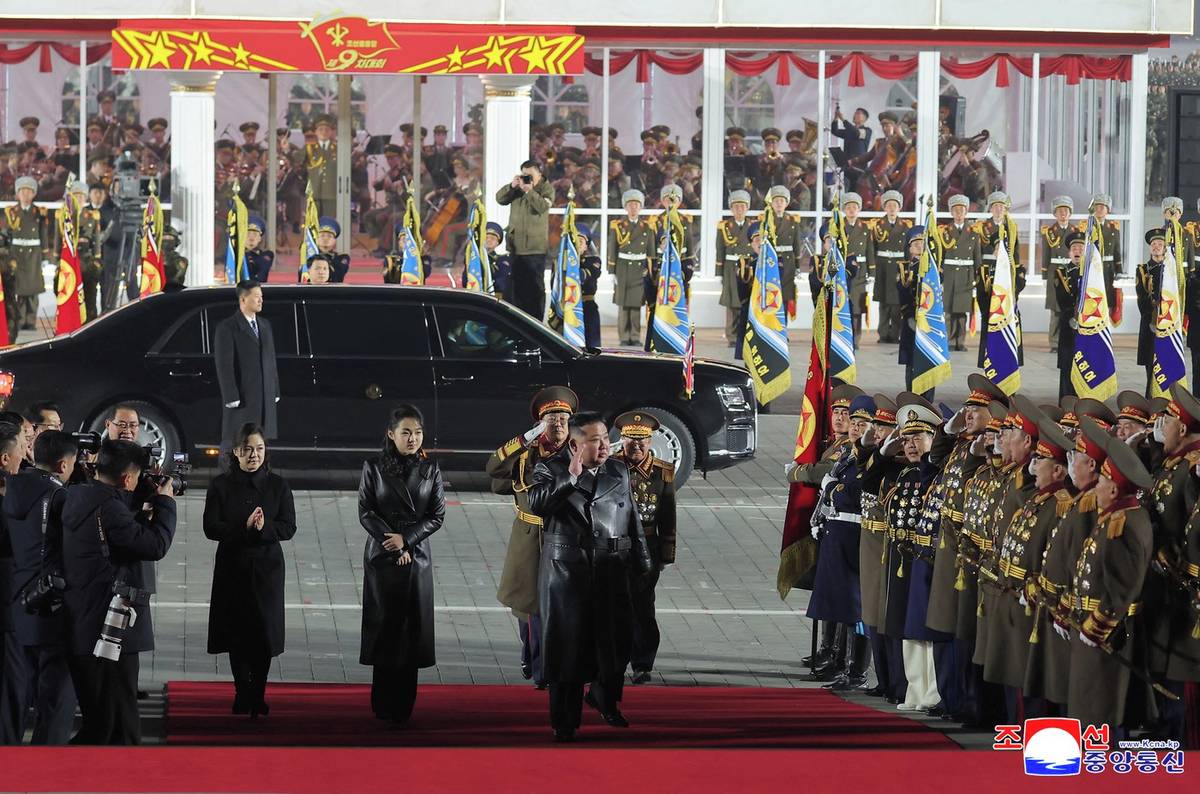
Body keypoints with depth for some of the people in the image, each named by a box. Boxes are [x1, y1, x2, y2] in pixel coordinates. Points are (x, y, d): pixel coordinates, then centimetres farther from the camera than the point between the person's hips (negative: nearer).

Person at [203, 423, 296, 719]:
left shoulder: (278, 485, 1)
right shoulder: (221, 485, 0)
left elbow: (288, 528, -3)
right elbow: (211, 528, -7)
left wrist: (264, 528, -22)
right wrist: (244, 528, -21)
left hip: (266, 569, 0)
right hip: (232, 567, 0)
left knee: (264, 633, -3)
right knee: (237, 634, 4)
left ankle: (258, 695, 8)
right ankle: (242, 695, 16)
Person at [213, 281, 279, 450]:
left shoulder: (264, 325, 16)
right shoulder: (227, 328, -6)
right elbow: (224, 365, -10)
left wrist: (275, 392, 13)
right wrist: (232, 398, -15)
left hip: (266, 400, 6)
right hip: (242, 398, -6)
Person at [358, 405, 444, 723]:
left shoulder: (430, 469, 4)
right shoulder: (374, 467, -1)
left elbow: (436, 515, 1)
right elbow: (365, 512, -4)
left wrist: (406, 539, -12)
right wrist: (392, 543, -12)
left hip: (417, 557, 1)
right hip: (382, 558, -1)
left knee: (412, 629, -1)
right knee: (385, 627, -2)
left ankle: (403, 708, 3)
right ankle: (383, 706, 2)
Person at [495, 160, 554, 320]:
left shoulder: (546, 188, -1)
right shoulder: (517, 187, 12)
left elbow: (543, 206, -17)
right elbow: (500, 198, 3)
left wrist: (529, 190, -23)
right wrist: (512, 186, -11)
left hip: (535, 247, -5)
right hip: (516, 245, 5)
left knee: (536, 287, -3)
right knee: (518, 286, 8)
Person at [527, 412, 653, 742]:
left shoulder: (619, 472, 11)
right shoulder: (550, 470, 1)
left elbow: (633, 520, 14)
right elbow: (537, 504, -16)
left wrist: (643, 563, 11)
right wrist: (571, 478, -21)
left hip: (610, 571, 3)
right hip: (566, 570, -3)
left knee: (618, 638, 2)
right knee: (568, 644, 1)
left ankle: (604, 697, 31)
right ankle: (564, 723, 10)